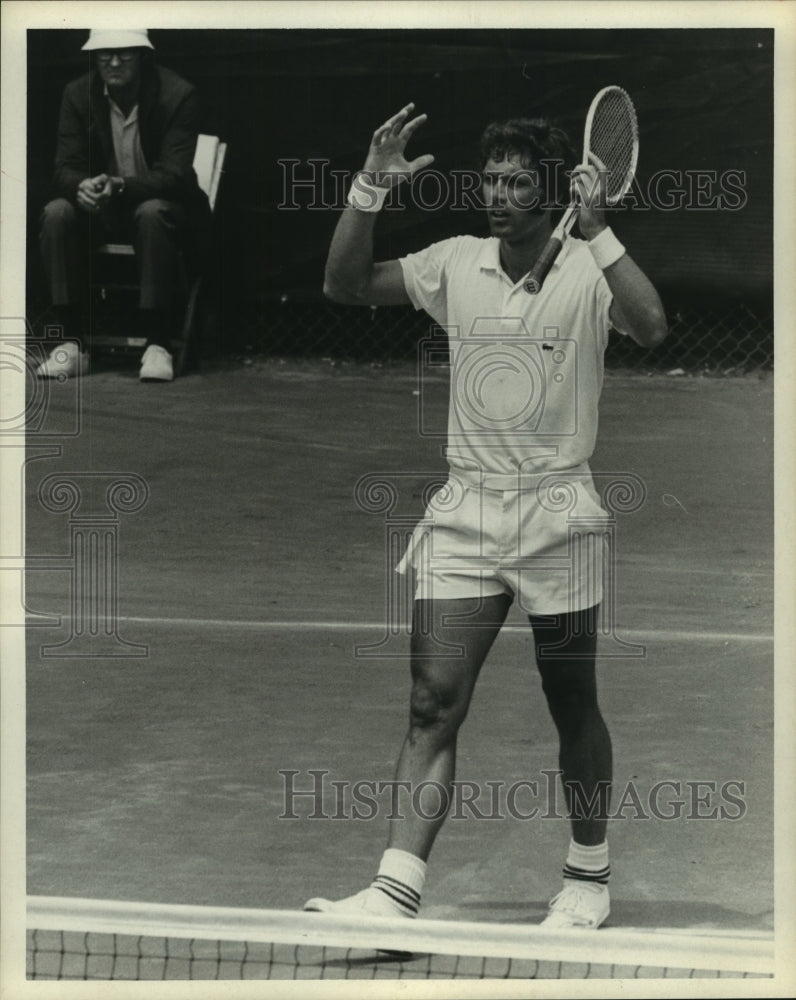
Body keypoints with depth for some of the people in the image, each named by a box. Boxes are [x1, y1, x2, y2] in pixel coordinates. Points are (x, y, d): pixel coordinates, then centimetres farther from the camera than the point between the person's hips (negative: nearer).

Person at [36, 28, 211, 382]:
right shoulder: (79, 95, -3)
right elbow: (65, 168, -6)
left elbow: (174, 174, -21)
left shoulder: (178, 95, -14)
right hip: (102, 212, 3)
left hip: (162, 205, -3)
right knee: (57, 213, -26)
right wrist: (82, 187, -33)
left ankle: (158, 343, -33)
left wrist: (120, 186, -40)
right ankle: (74, 340, -24)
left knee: (152, 213, -37)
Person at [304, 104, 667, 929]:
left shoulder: (587, 270, -6)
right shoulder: (455, 264, 5)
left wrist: (596, 228, -29)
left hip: (555, 513, -2)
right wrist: (370, 190, -11)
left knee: (573, 707, 9)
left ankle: (588, 875, 26)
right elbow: (344, 286, 1)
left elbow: (650, 329, -24)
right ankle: (396, 891, -12)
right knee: (434, 704, -6)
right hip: (464, 512, 3)